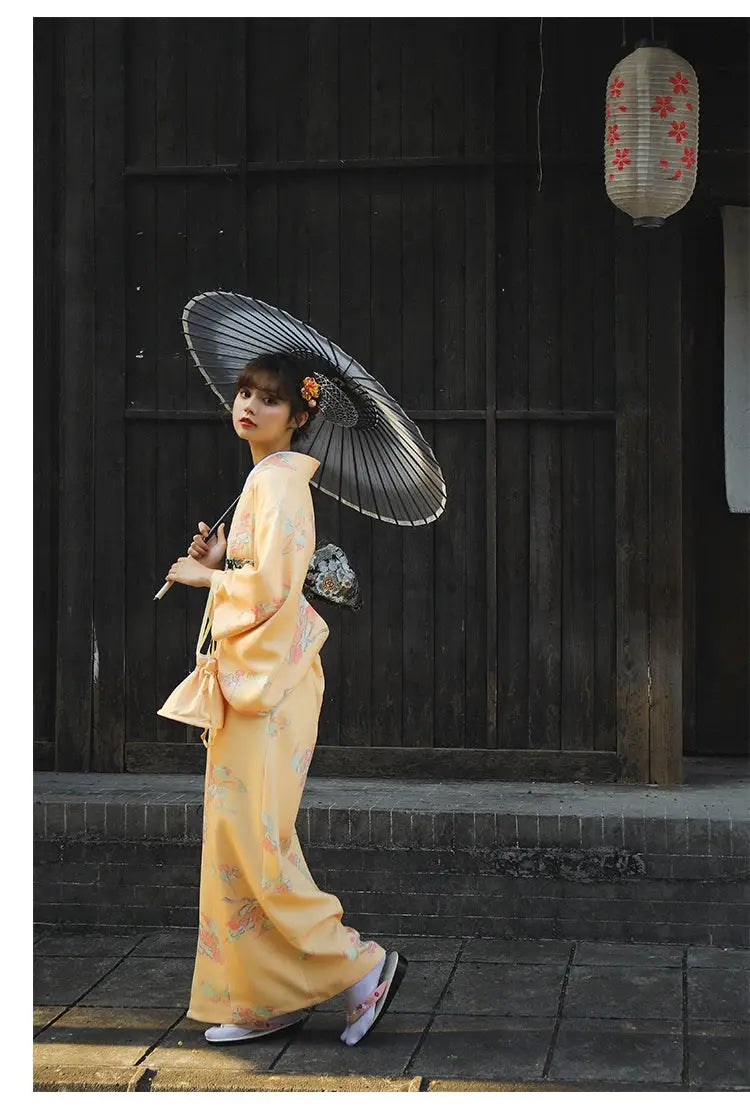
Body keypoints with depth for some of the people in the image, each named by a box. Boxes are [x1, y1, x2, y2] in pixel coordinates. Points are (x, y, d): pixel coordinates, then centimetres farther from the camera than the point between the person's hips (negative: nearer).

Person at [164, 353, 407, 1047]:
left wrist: (206, 577, -7)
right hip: (251, 675, 10)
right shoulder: (267, 479, 17)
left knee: (251, 837, -9)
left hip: (270, 679, -10)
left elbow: (270, 585, -22)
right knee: (241, 835, 10)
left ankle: (360, 965, 0)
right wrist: (217, 559, 6)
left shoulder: (279, 481, -13)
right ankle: (266, 997, 16)